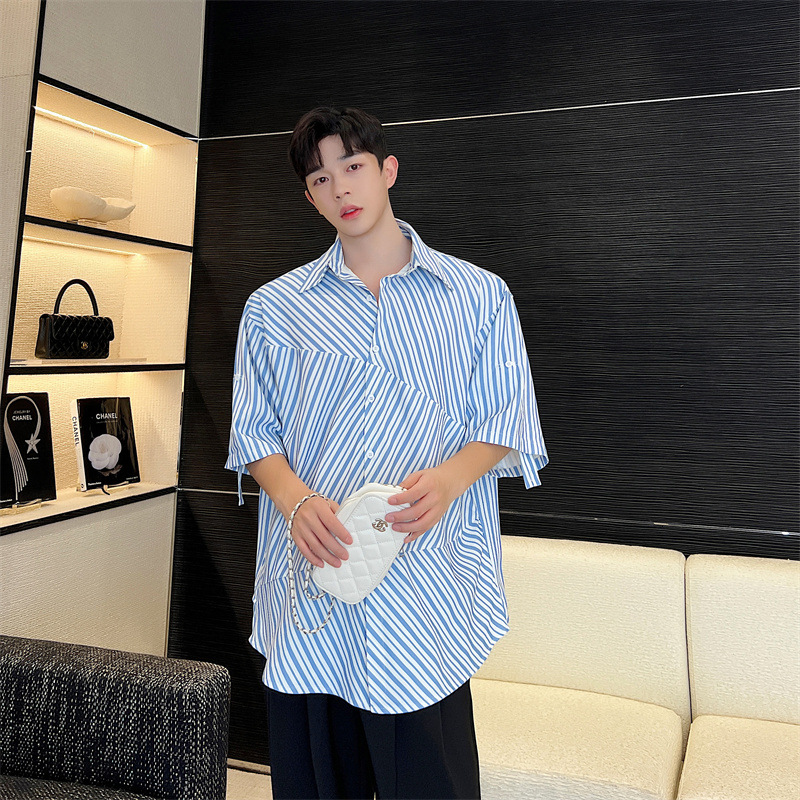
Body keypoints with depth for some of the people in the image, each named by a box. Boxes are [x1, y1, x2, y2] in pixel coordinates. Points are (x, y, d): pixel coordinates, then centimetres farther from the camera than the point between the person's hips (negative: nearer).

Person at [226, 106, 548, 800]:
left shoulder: (480, 295, 7)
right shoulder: (273, 307, 10)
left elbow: (506, 422, 5)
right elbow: (253, 429, 8)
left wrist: (448, 479, -16)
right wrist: (295, 499, -13)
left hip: (427, 580, -1)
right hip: (309, 569, 2)